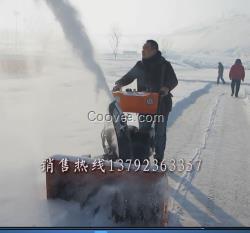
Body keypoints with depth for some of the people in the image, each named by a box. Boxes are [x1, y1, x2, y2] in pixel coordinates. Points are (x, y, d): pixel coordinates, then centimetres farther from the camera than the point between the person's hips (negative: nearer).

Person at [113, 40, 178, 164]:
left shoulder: (164, 65, -6)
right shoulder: (140, 65, 6)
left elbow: (174, 81, -7)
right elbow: (129, 76, 14)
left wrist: (167, 87, -29)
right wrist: (119, 83, -5)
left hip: (161, 104, -3)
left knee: (160, 132, 6)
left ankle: (159, 157, 19)